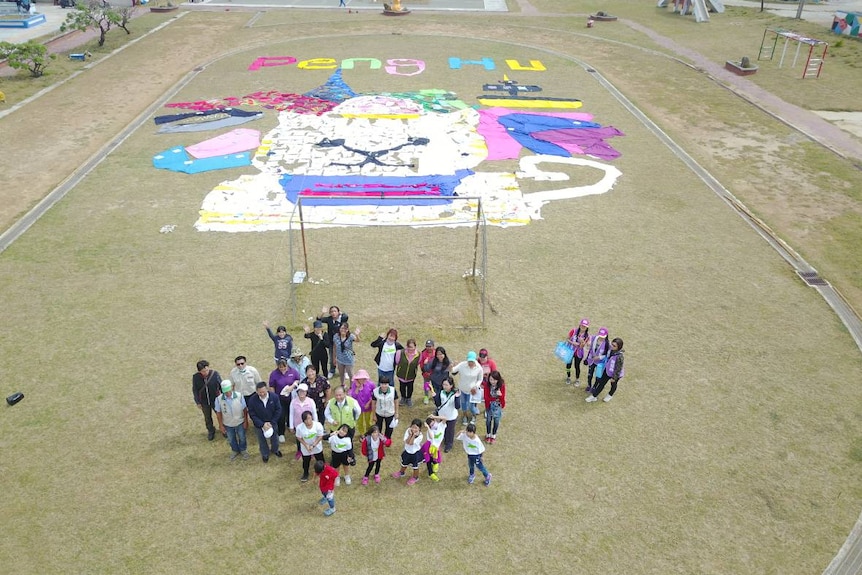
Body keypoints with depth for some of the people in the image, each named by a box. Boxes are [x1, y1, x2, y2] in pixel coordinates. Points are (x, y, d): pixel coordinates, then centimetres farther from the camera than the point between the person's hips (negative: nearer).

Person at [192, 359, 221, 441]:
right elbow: (195, 390, -6)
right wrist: (197, 402, -3)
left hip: (215, 400, -1)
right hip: (204, 402, 1)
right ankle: (211, 431, 48)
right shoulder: (195, 377, -18)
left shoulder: (215, 374, -22)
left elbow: (221, 386, -11)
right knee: (207, 418, 22)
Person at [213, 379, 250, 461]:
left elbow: (245, 409, -12)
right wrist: (221, 425, -3)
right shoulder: (219, 399, -23)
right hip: (227, 424, 1)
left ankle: (243, 450, 51)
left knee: (242, 438, 22)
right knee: (231, 439, 24)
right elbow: (218, 413, -9)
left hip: (240, 423, -1)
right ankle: (235, 450, 53)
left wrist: (246, 421, -6)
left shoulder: (239, 396, -25)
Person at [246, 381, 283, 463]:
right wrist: (262, 424, -23)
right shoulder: (252, 400, -26)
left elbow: (278, 410, -12)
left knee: (274, 437, 24)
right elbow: (252, 414, -18)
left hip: (272, 422, 1)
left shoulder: (274, 397, -23)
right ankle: (265, 454, 47)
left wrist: (271, 422, -17)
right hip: (259, 424, -1)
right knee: (262, 439, 21)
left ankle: (275, 450, 53)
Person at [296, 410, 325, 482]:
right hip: (305, 449, 0)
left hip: (317, 447, 0)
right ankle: (305, 474, 50)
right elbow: (299, 438, -12)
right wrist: (306, 445, -21)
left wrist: (313, 445, -23)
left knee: (320, 461, 21)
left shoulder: (318, 425, -28)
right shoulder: (299, 427, -27)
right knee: (306, 462, 22)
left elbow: (320, 437, -19)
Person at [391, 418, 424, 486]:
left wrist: (414, 435, -40)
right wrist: (410, 434, -37)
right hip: (407, 451, 4)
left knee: (415, 466, 17)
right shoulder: (408, 431, -20)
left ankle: (415, 477, 44)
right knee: (404, 464, 29)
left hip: (415, 453, -4)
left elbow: (411, 443, -35)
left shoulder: (420, 436, -30)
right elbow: (407, 442, -28)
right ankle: (401, 472, 58)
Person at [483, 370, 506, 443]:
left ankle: (493, 435, 40)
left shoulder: (502, 386, -23)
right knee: (488, 420, 16)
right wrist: (496, 397, -32)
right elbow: (486, 397, -21)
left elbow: (503, 397, -22)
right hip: (489, 405, 0)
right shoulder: (487, 385, -22)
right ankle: (488, 434, 42)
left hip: (498, 406, 0)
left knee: (496, 421, 15)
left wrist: (500, 395, -45)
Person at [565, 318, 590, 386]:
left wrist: (582, 342, -34)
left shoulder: (587, 336, -14)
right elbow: (567, 339, -9)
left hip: (578, 353, 0)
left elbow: (581, 347, -13)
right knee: (568, 365, 13)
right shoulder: (573, 331, -18)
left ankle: (577, 379, 35)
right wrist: (573, 343, -26)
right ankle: (568, 378, 40)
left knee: (577, 366, 11)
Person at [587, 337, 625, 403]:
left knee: (613, 385, 24)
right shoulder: (611, 350, -18)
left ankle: (610, 395, 53)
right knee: (601, 382, 17)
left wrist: (614, 377, -16)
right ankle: (594, 396, 32)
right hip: (608, 370, 6)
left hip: (615, 373, -6)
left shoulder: (620, 356, -37)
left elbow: (618, 368, -26)